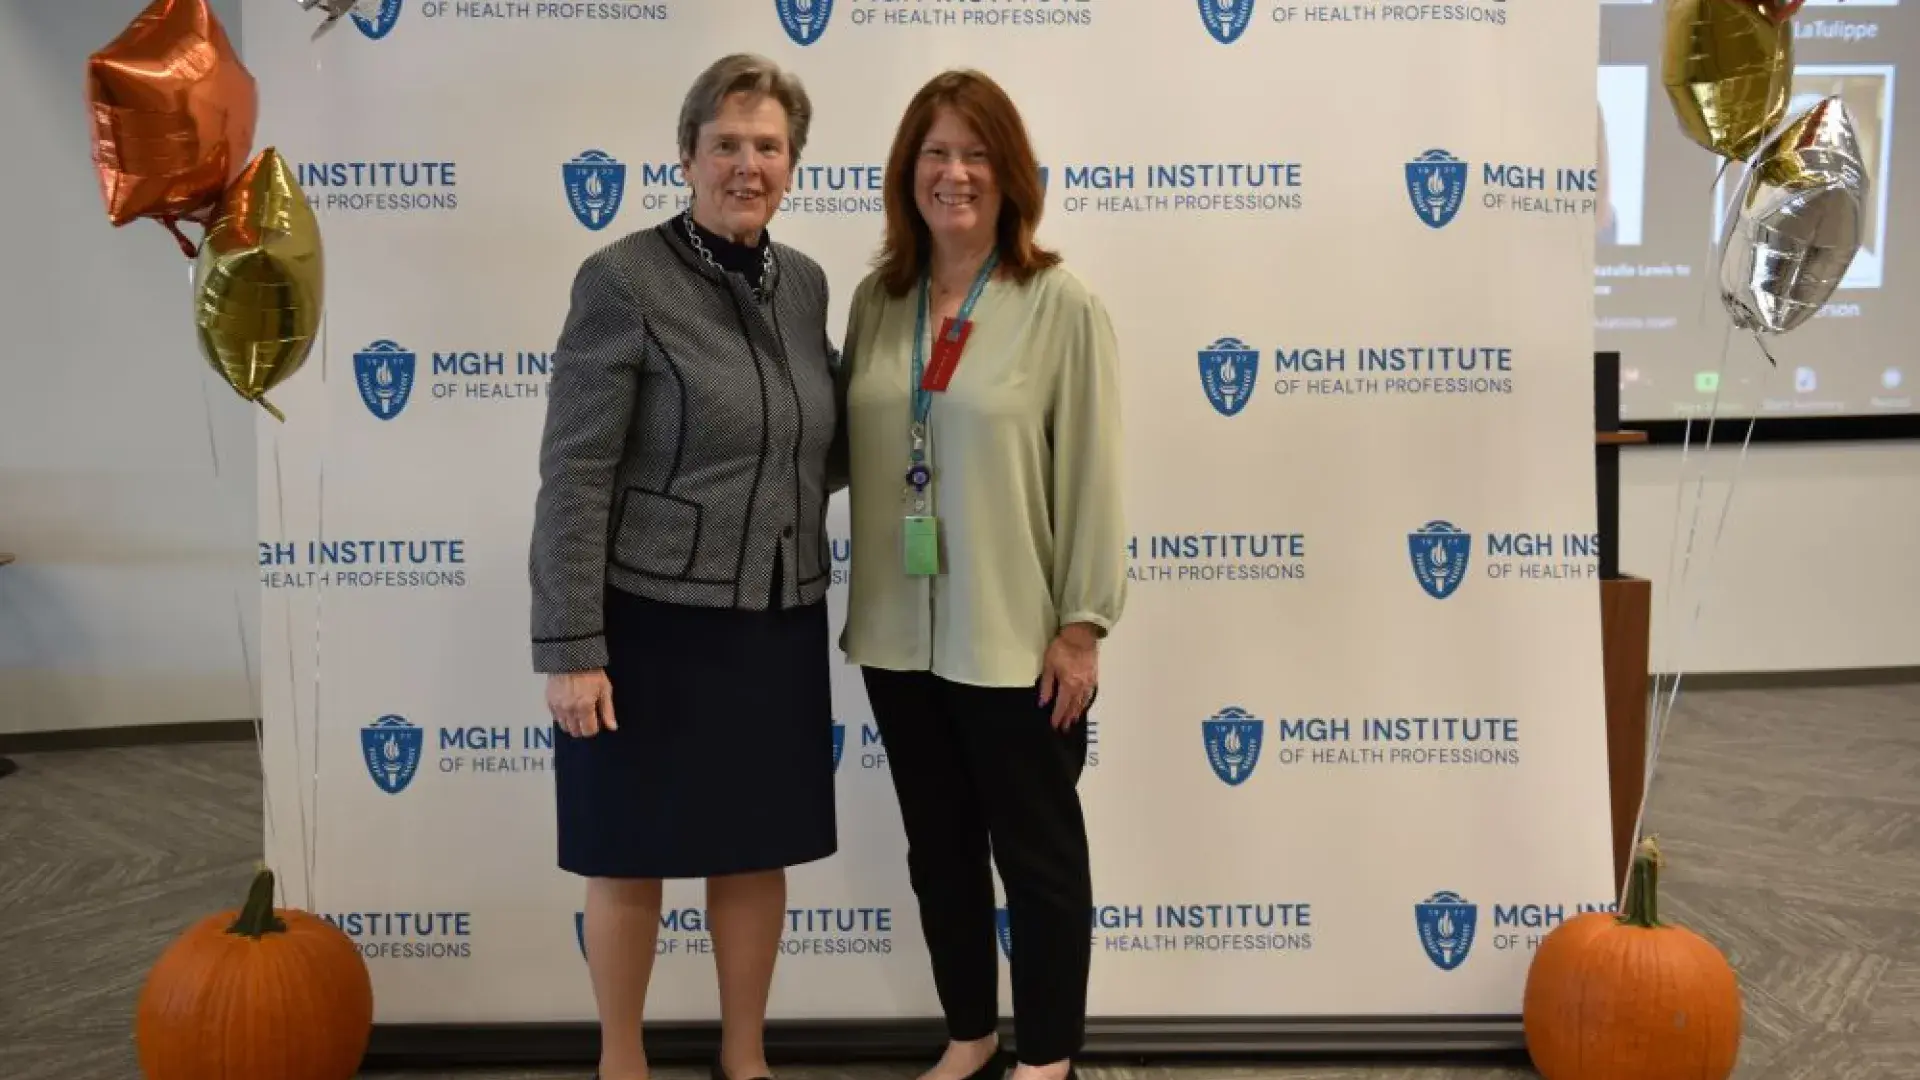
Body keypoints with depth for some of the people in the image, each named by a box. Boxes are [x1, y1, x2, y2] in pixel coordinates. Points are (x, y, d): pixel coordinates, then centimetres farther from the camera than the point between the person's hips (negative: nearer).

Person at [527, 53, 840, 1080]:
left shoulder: (805, 282, 7)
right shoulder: (623, 279, -12)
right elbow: (574, 474, -14)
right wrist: (570, 646, -17)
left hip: (779, 622, 5)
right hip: (652, 620, -5)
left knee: (758, 849, 15)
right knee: (632, 855, 10)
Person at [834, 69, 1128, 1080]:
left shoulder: (1062, 305, -8)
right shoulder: (875, 301, 5)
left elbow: (1091, 475, -9)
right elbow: (849, 451, 10)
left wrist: (1081, 626, -11)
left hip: (1014, 640, -5)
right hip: (899, 635, 5)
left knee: (1037, 852, 11)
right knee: (938, 847, 18)